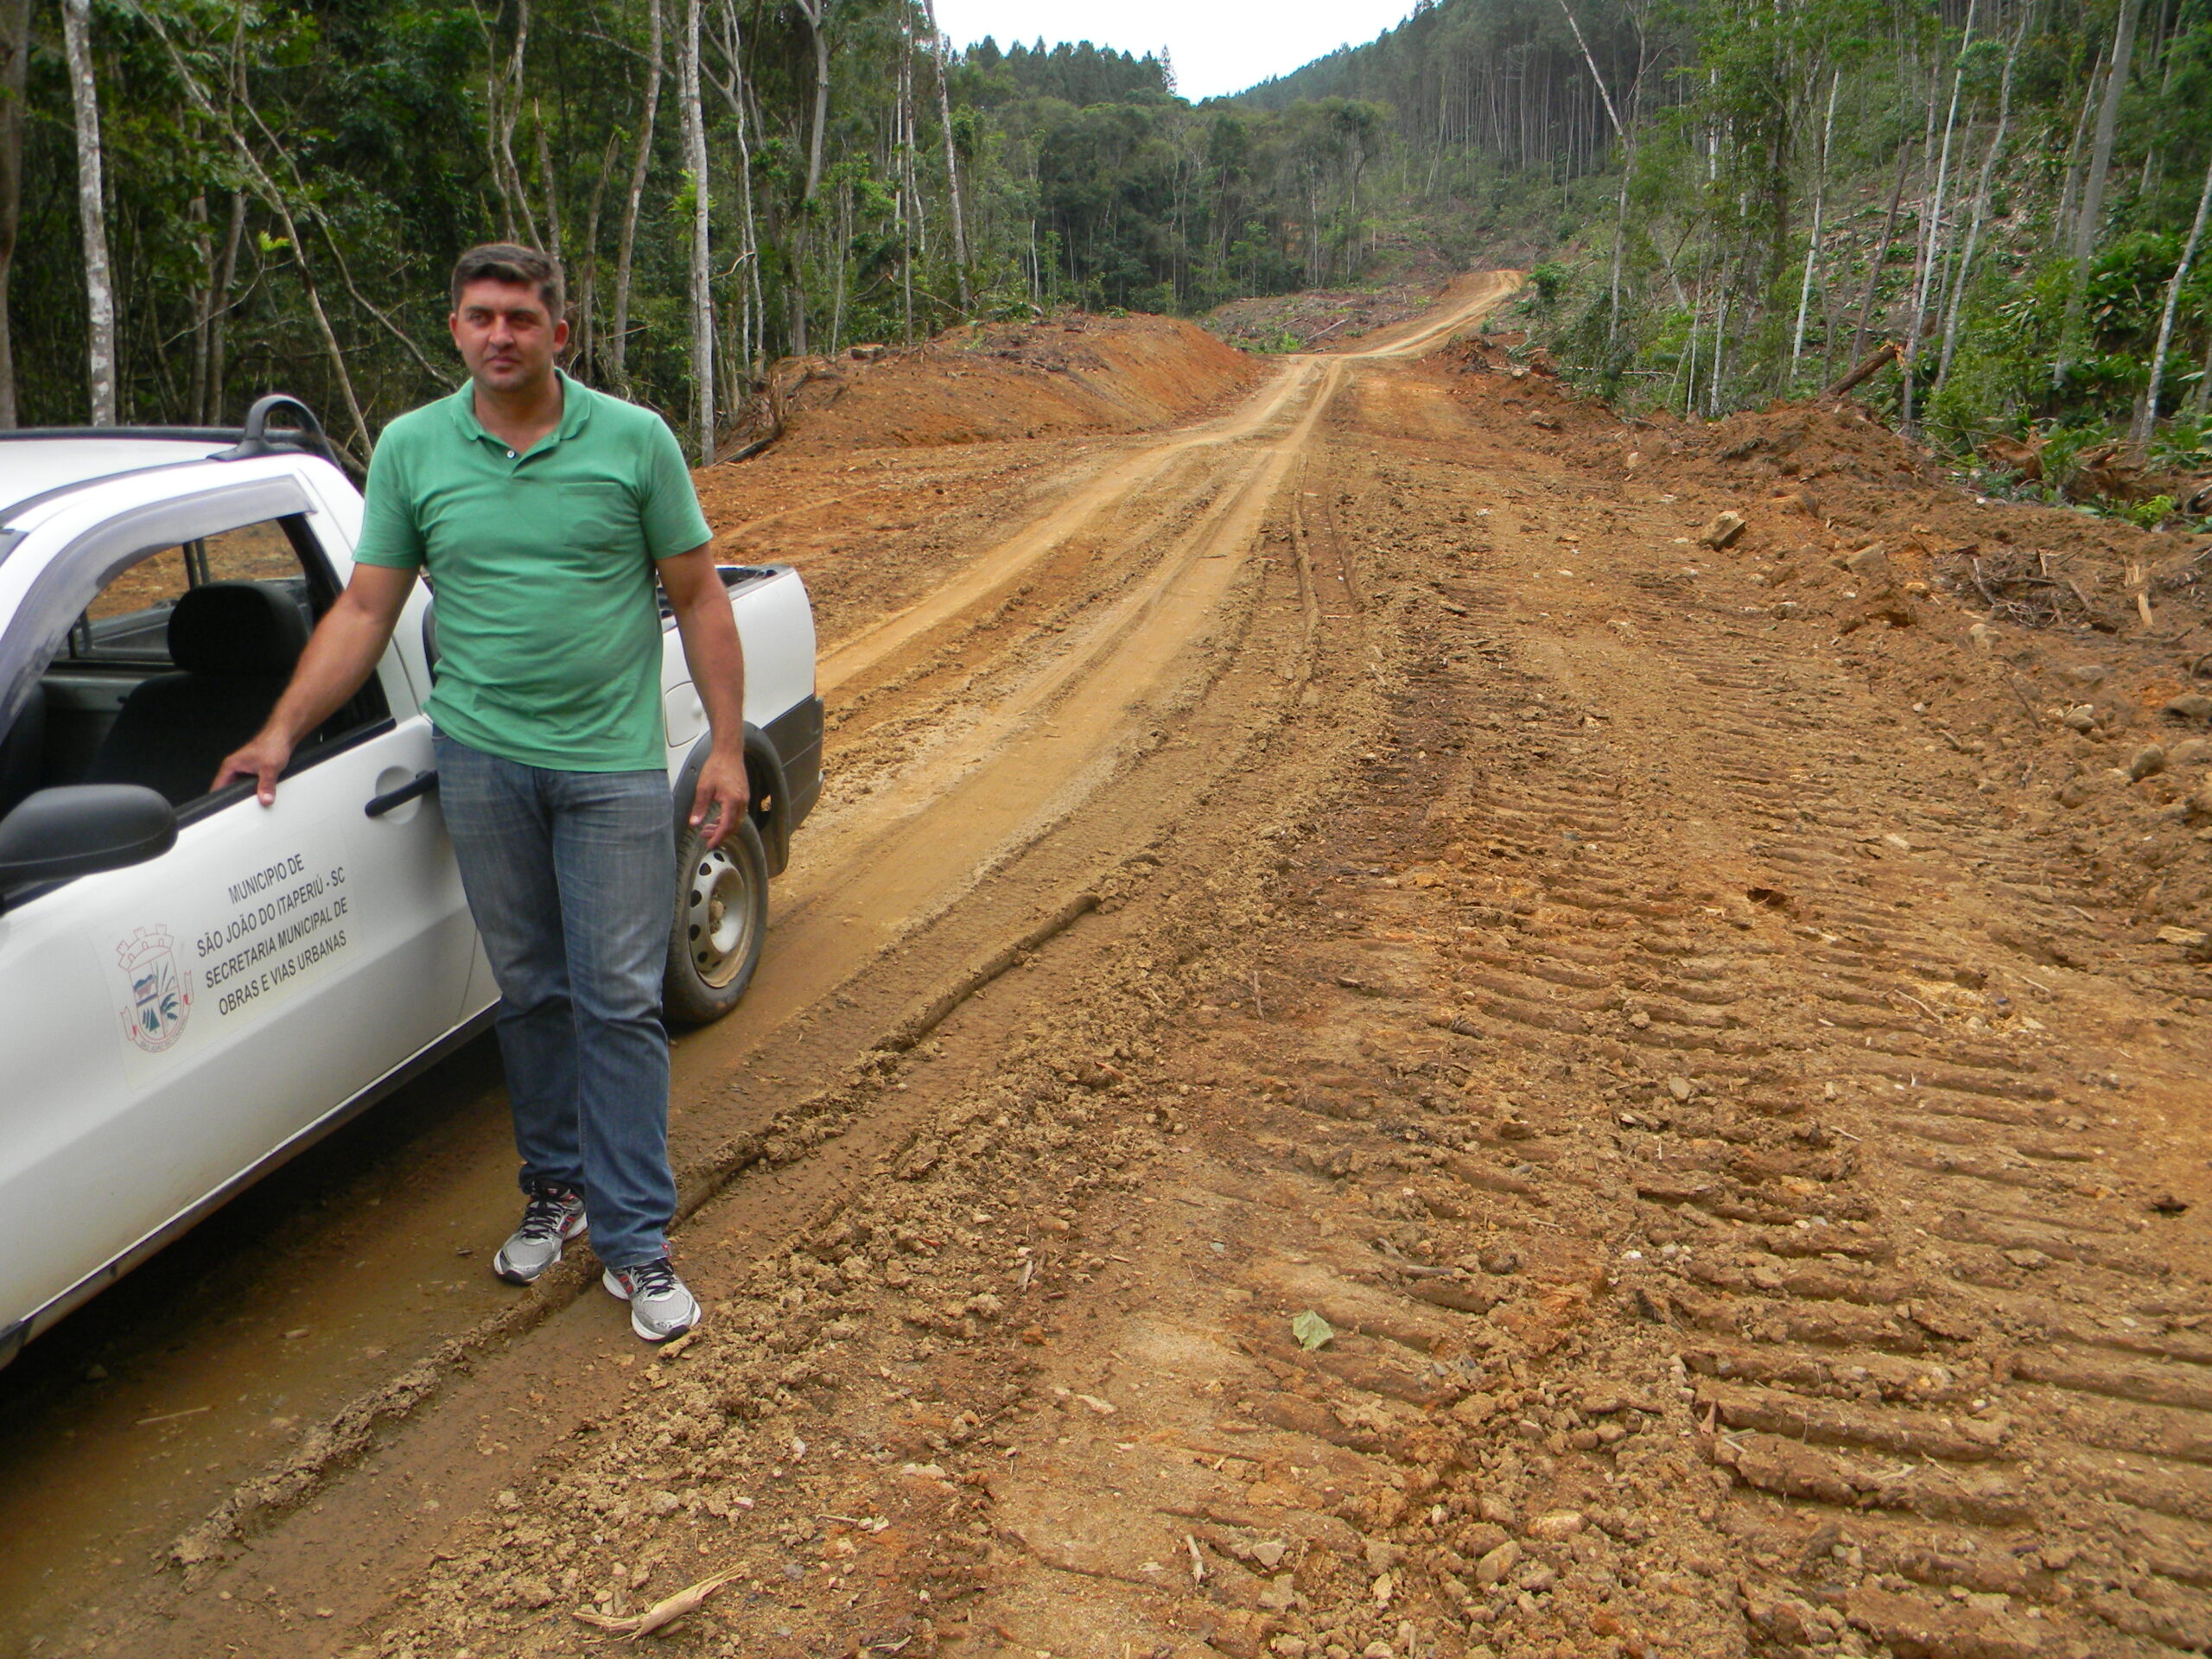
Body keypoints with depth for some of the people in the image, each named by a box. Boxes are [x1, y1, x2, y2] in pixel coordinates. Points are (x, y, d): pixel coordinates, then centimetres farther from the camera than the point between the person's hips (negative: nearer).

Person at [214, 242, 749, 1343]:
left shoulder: (634, 439, -1)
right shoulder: (411, 449, 6)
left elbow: (699, 599, 1)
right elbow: (365, 609, 9)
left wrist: (727, 749, -4)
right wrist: (282, 733, 2)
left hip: (613, 765, -2)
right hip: (481, 758, 3)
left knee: (619, 1001, -2)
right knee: (529, 992, 11)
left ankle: (635, 1241, 7)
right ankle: (555, 1188, 29)